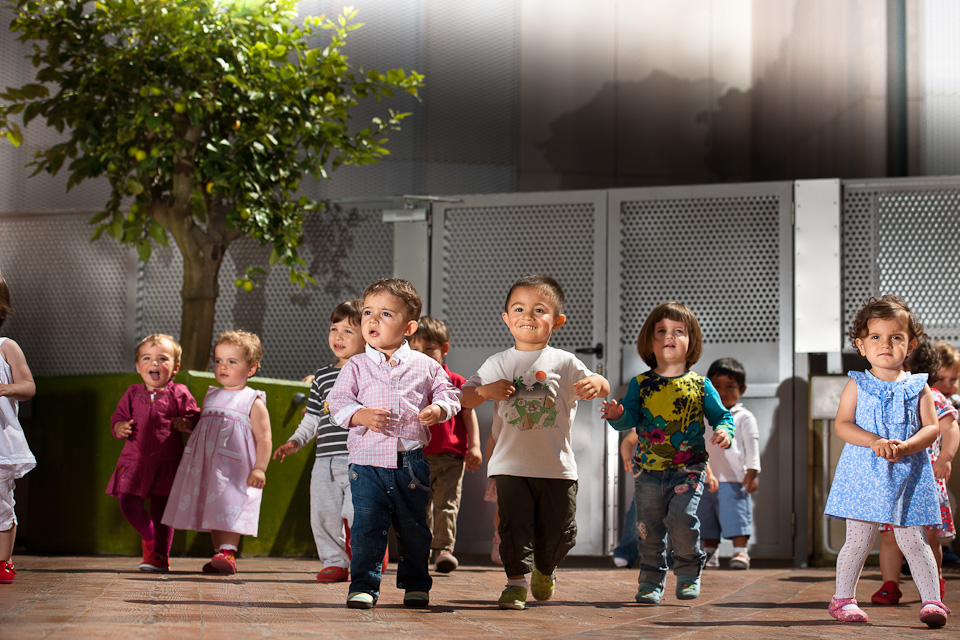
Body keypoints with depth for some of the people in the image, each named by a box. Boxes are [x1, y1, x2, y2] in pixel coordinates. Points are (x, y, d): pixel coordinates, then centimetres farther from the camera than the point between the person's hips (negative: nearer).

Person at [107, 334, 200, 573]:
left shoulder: (179, 394, 0)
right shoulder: (132, 394, 9)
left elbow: (195, 417, 1)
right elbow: (117, 417, 12)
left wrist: (187, 424, -21)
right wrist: (119, 428, -10)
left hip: (167, 462, -3)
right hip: (135, 460, 3)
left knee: (161, 508, 0)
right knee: (128, 504, -3)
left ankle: (160, 555, 10)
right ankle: (149, 538, 25)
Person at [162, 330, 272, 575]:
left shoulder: (254, 402, -1)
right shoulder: (211, 397, 18)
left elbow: (264, 438, -7)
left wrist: (260, 468, -17)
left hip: (235, 465, -7)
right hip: (207, 466, 7)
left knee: (229, 508, -18)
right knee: (212, 510, 7)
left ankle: (227, 553, -22)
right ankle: (220, 555, 13)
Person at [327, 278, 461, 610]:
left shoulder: (425, 366, 5)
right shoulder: (356, 366, 4)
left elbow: (448, 393, 10)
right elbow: (337, 401, 1)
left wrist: (438, 409, -11)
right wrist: (360, 414, -16)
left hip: (411, 461, 1)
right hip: (367, 460, -1)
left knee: (413, 527, 11)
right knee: (367, 525, -8)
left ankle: (416, 583, 26)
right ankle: (363, 586, 0)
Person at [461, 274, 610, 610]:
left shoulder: (564, 362, 3)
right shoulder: (499, 364, 6)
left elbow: (598, 387, 1)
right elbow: (465, 399, 7)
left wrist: (596, 383, -24)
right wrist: (486, 390, -14)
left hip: (557, 465, 0)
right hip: (511, 465, 0)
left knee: (559, 529, 6)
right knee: (515, 523, -8)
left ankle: (545, 570, 33)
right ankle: (516, 581, 0)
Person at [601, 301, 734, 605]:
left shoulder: (700, 385, 4)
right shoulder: (640, 384, 4)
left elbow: (721, 415, 8)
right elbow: (630, 418, -4)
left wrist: (724, 431, -14)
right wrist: (618, 416, -26)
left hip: (688, 469, -2)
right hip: (648, 470, 2)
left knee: (682, 518, -17)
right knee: (649, 528, 5)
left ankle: (688, 572, 4)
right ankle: (651, 581, 20)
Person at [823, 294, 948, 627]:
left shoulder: (918, 387, 7)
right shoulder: (857, 385, 5)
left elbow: (931, 427, 2)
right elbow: (842, 424, -3)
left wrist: (906, 446, -17)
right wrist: (875, 442, -18)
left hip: (909, 474, 0)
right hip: (864, 473, 0)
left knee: (912, 539, -2)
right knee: (859, 538, 1)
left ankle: (932, 600, 1)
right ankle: (843, 598, 12)